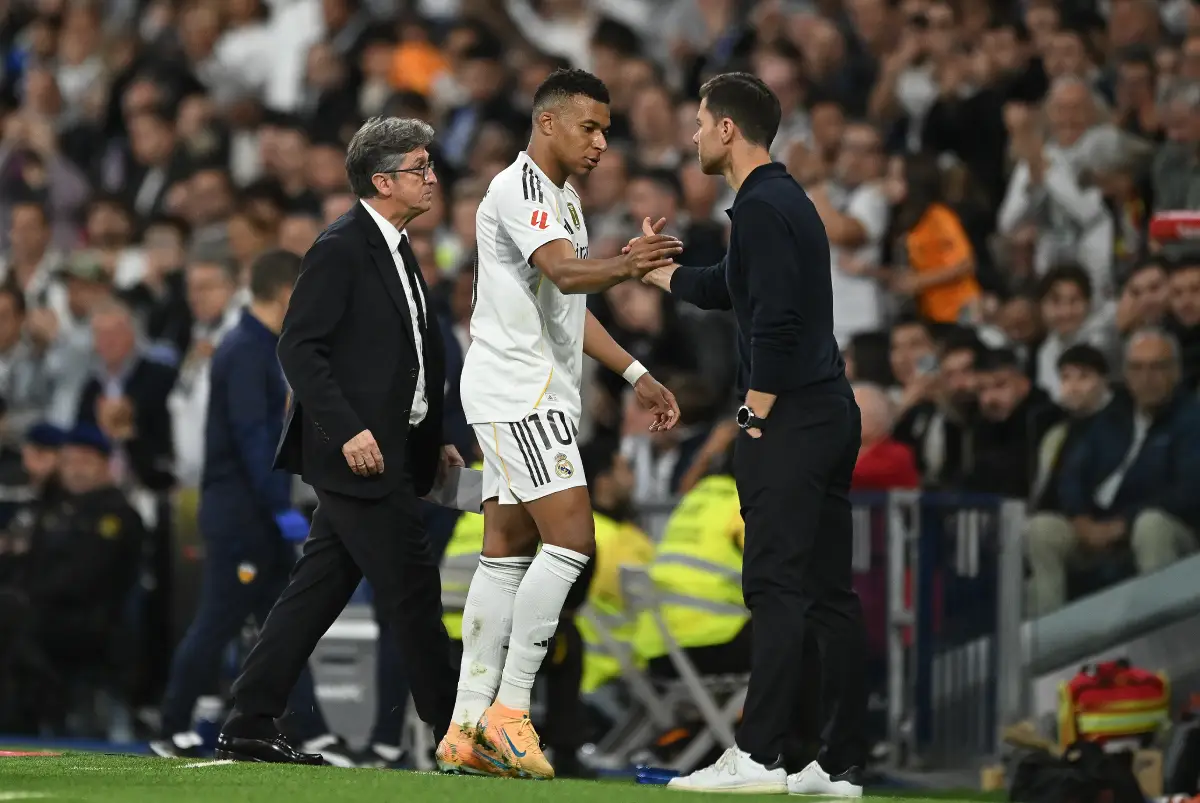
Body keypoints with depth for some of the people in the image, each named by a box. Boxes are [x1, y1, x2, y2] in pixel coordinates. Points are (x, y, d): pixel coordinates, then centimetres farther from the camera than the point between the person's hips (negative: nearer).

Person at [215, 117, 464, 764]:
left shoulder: (395, 251, 18)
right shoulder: (341, 249, -11)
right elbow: (299, 347, -16)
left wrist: (433, 441, 17)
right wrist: (347, 430, -23)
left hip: (390, 452, 10)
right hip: (355, 451, -10)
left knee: (317, 590, 9)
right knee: (411, 584, -6)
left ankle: (249, 727, 11)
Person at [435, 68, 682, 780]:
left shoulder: (562, 198, 20)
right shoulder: (520, 189, -12)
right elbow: (564, 273, -29)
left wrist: (637, 375, 26)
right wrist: (623, 268, -48)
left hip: (538, 397, 10)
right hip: (516, 391, -10)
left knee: (507, 555, 7)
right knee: (571, 540, -17)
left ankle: (468, 732, 7)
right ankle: (508, 711, -16)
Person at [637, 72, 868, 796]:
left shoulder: (762, 207, -13)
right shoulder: (788, 199, 18)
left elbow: (775, 321, -22)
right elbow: (722, 288, 32)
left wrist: (757, 416, -16)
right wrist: (651, 269, 44)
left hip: (790, 417, -10)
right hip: (833, 412, 10)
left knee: (775, 587, -11)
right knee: (830, 592, 7)